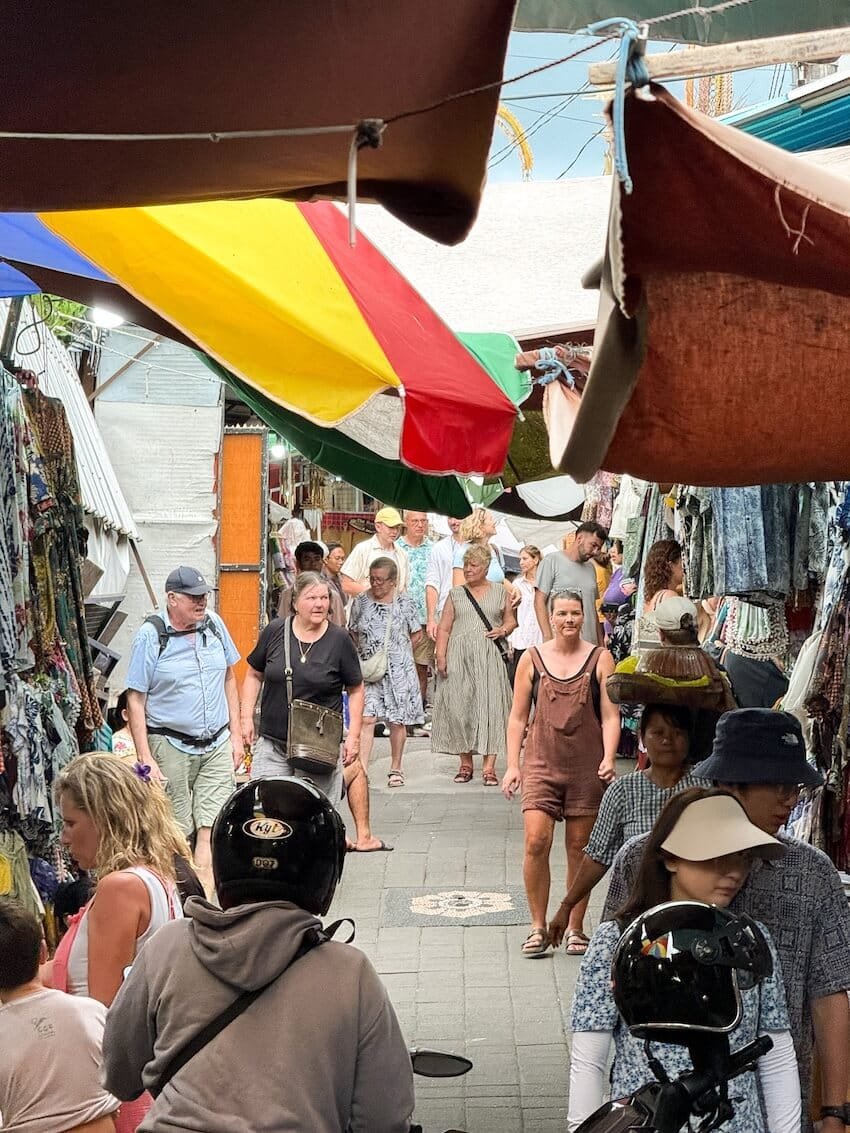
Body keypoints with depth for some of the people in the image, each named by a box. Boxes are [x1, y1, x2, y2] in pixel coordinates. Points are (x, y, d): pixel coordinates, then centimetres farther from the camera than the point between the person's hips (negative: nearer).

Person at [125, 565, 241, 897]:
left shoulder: (214, 624, 4)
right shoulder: (150, 635, -9)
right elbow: (135, 699, -8)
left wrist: (235, 735, 13)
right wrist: (145, 758, -12)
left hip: (217, 745, 4)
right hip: (171, 746, -4)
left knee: (211, 829, -4)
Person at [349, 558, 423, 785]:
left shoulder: (405, 603, -2)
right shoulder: (361, 602, 3)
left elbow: (417, 634, 8)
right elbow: (353, 634, 14)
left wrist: (397, 651, 1)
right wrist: (363, 654, 3)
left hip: (398, 669, 0)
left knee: (397, 720, 7)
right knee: (366, 718, -11)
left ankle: (396, 768, 22)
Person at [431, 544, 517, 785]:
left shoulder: (500, 592, 13)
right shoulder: (455, 594, 13)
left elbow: (511, 620, 17)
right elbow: (444, 628, 8)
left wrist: (504, 630, -5)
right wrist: (440, 656, -3)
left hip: (490, 657, -1)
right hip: (459, 656, 1)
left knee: (490, 707, -8)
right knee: (459, 707, -2)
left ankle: (489, 767, -8)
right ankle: (465, 763, 9)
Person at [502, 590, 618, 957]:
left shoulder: (600, 658, 3)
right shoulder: (532, 659, 5)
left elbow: (610, 716, 1)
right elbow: (517, 718, 9)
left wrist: (608, 758, -12)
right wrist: (512, 765, 2)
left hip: (586, 767, 0)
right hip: (541, 764, 0)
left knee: (579, 847, 6)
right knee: (536, 842, -11)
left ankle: (575, 928, 18)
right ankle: (538, 927, 1)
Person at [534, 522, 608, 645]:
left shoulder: (590, 567, 20)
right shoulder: (552, 560, 1)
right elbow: (539, 601, -5)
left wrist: (601, 644, 14)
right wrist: (548, 638, -13)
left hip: (589, 644, 6)